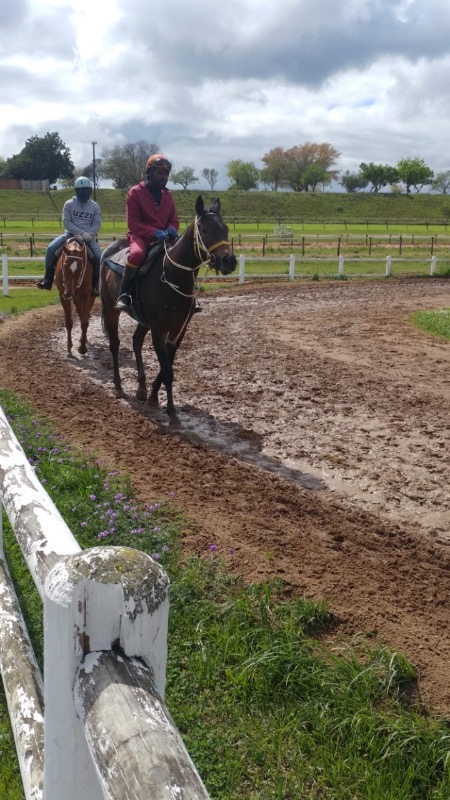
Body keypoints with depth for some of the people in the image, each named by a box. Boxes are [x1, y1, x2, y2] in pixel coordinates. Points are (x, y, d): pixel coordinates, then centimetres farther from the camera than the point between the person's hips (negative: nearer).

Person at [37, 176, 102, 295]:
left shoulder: (95, 206, 5)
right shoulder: (69, 204, 1)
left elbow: (97, 224, 1)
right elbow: (66, 221, -7)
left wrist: (88, 234, -19)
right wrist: (81, 232, -19)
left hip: (89, 236, 0)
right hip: (71, 234, 0)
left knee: (98, 257, -24)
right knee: (51, 248, -21)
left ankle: (94, 284, -5)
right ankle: (48, 279, -10)